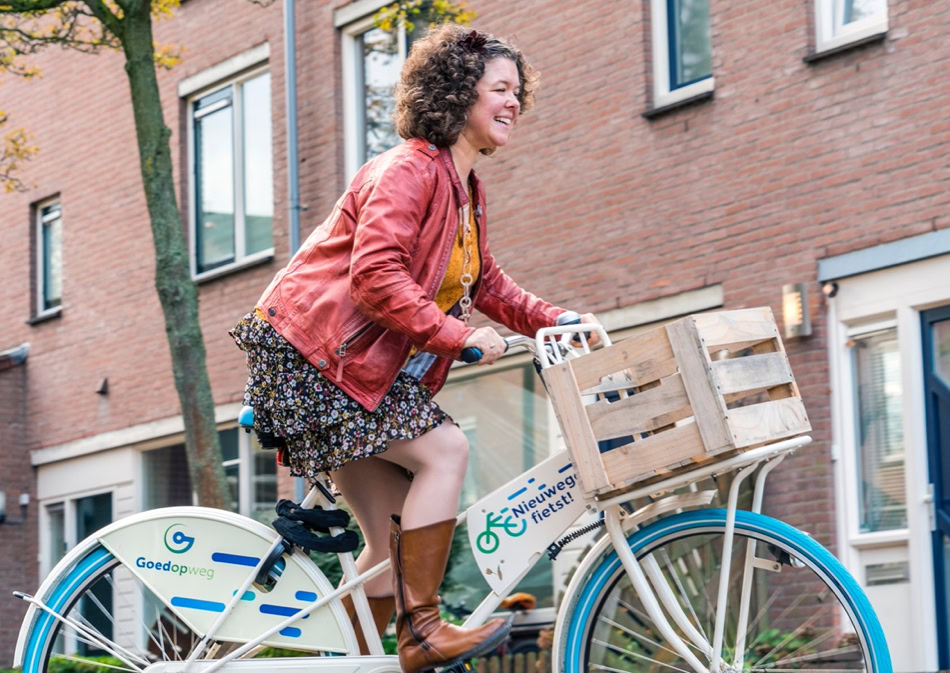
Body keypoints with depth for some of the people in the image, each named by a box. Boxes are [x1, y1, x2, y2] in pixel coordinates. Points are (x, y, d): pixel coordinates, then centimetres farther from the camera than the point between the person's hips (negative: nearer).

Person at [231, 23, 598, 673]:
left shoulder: (467, 191, 15)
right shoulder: (408, 169, -16)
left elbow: (489, 285, 20)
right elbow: (375, 273, -27)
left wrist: (558, 321, 5)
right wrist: (457, 335, -28)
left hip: (366, 367, 10)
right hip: (308, 351, -10)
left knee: (396, 538, 5)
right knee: (444, 448, -21)